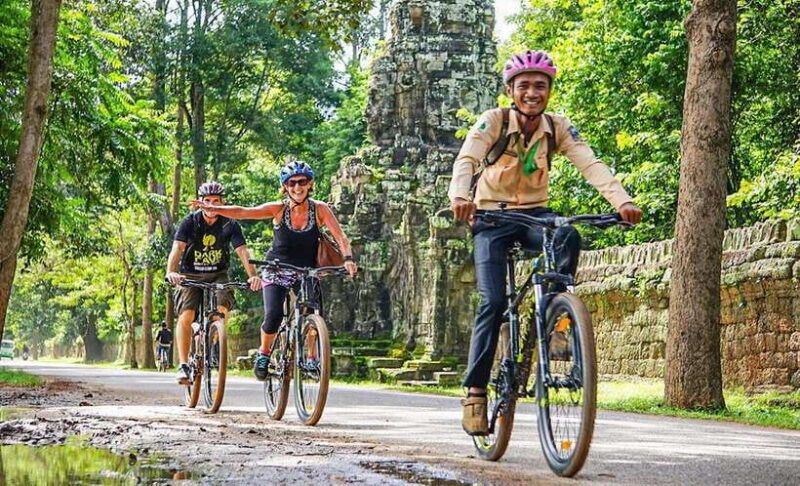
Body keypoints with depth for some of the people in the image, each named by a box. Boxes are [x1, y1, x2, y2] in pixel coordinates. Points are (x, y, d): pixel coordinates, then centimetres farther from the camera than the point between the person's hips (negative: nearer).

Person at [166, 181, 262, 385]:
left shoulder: (230, 224, -7)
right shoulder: (190, 222, -10)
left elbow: (242, 251, -17)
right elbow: (177, 248, -22)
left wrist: (253, 275, -35)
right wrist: (171, 272, -41)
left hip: (218, 275, 1)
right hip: (191, 275, -1)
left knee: (222, 309, -25)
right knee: (186, 316, -19)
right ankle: (183, 365, -15)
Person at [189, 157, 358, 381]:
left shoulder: (320, 209, -10)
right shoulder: (278, 209, -12)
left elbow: (340, 237, -17)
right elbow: (243, 212, -22)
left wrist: (348, 258, -36)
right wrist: (213, 209, -35)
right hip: (277, 271, -1)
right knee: (273, 315, -19)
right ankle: (264, 352, 8)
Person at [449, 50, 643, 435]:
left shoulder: (558, 128, -6)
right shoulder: (494, 121, -14)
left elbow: (591, 165, -18)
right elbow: (466, 159, -29)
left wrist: (622, 201, -36)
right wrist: (459, 196, -52)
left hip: (534, 214, 2)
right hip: (493, 216, -2)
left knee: (568, 236, -33)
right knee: (493, 303, -18)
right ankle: (475, 391, -11)